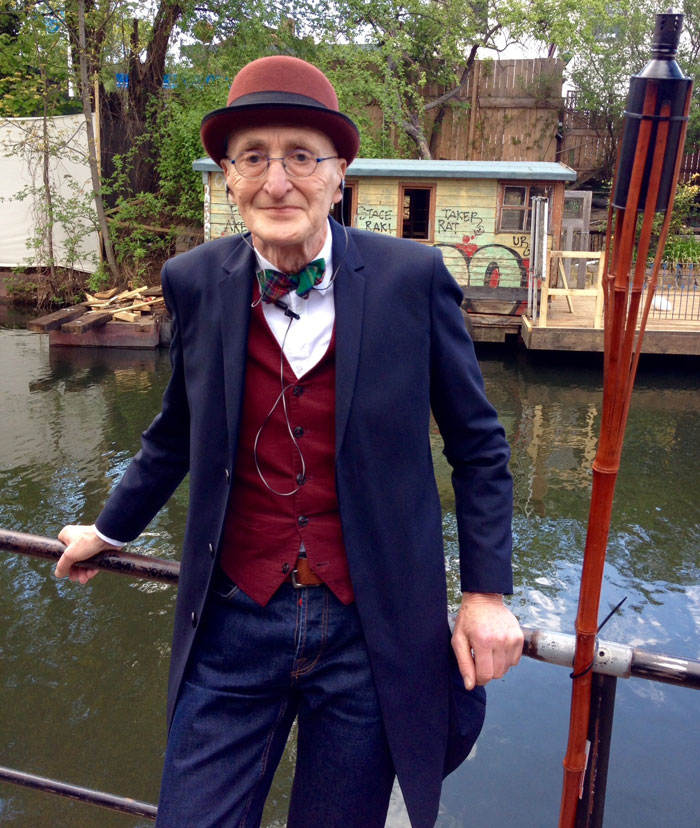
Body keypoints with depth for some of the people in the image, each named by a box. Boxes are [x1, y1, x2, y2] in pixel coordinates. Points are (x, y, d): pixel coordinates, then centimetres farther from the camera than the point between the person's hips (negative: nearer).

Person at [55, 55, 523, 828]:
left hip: (372, 629, -1)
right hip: (235, 625, 2)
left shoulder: (411, 277, -9)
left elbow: (477, 446, -1)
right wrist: (110, 528, 24)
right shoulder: (195, 282, -2)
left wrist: (487, 592, -4)